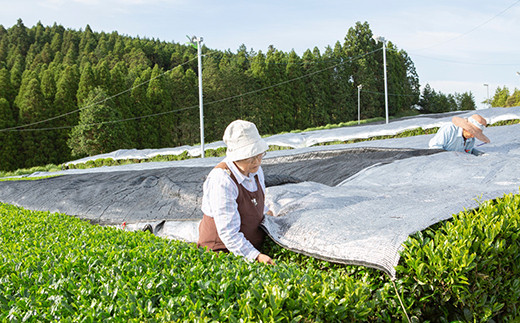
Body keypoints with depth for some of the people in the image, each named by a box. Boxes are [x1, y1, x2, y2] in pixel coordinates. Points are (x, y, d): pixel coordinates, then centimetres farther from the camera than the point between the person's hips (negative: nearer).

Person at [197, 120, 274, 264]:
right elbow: (228, 233, -29)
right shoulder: (222, 181, -28)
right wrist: (256, 256, -34)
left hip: (253, 243, 9)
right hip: (223, 249, -9)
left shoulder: (255, 169, -1)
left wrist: (264, 211, 31)